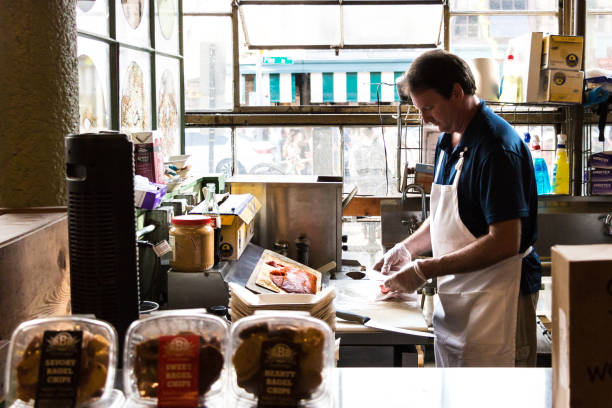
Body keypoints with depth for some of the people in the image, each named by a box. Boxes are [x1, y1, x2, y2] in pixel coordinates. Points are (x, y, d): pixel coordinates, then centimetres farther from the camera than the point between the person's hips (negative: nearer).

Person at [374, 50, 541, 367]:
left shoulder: (496, 147, -18)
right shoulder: (448, 141, 12)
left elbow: (505, 242, -23)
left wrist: (426, 270, -20)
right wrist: (407, 248, 8)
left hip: (496, 298, -9)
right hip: (453, 299, 9)